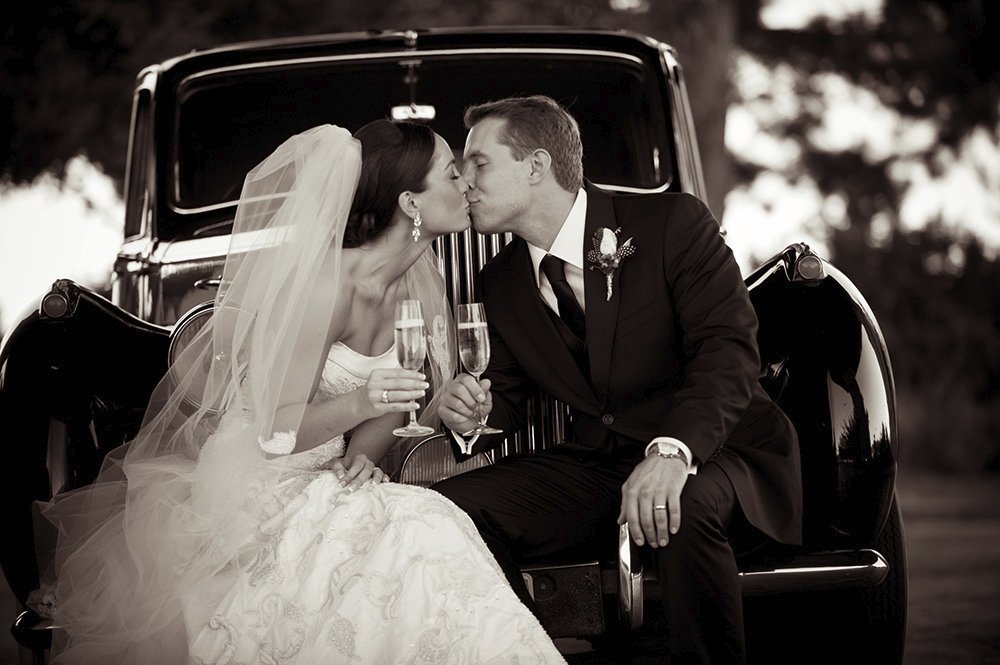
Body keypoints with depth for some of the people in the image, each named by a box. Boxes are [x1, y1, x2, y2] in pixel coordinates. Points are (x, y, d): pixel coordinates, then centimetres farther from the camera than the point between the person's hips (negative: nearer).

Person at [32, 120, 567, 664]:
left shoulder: (416, 283, 3)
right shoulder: (325, 282, -20)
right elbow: (273, 430, -17)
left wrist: (362, 453, -9)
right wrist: (354, 406, -35)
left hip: (328, 477, 7)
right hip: (256, 486, -7)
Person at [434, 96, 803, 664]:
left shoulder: (673, 223, -10)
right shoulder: (502, 284, 9)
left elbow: (729, 347, -20)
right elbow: (508, 398, 14)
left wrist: (673, 449, -38)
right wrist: (472, 415, -13)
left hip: (716, 452, -5)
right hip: (597, 464, 6)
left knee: (690, 506, -40)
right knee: (452, 508, -15)